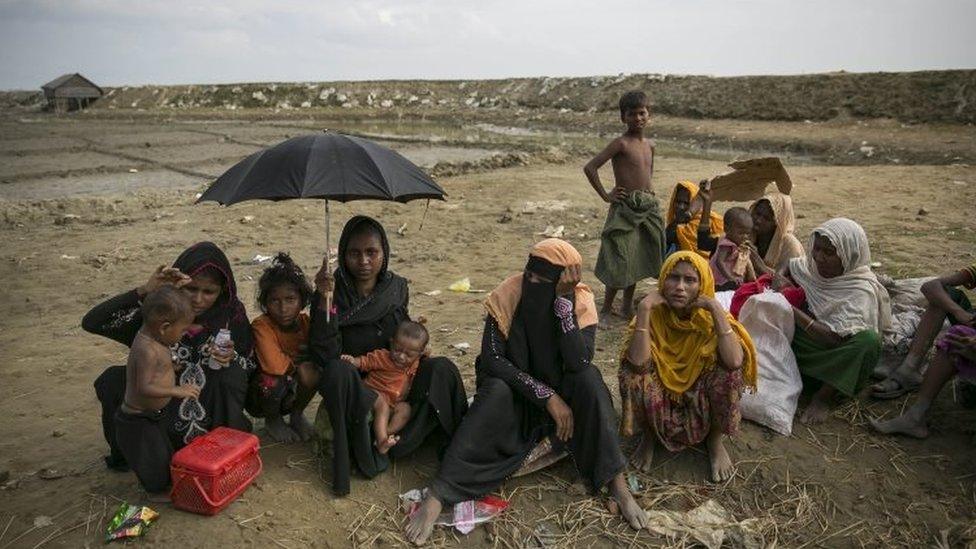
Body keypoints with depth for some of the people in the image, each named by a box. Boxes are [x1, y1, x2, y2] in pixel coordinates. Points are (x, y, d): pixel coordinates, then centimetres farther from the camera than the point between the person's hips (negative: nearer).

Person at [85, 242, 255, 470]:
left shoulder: (232, 313, -10)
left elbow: (252, 364, -2)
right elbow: (91, 322, -18)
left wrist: (232, 359, -25)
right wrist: (144, 291, -29)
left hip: (213, 409, -1)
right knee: (112, 379, -19)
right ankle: (126, 453, 5)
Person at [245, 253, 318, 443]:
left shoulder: (307, 322, -10)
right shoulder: (261, 326, -24)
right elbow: (275, 366, -37)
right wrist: (299, 358, -20)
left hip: (292, 392, 3)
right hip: (261, 395, -3)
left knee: (310, 371, -27)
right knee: (271, 380, -35)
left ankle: (297, 415, 4)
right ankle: (273, 420, 0)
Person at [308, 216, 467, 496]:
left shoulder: (397, 288, -4)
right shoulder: (333, 292, -15)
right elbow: (325, 354, -26)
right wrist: (325, 302, -35)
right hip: (350, 388, -3)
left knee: (442, 368, -21)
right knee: (338, 371, -36)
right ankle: (366, 455, -21)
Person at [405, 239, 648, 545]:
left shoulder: (581, 301, -17)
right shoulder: (508, 294, -20)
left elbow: (579, 363, -30)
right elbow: (491, 358, -24)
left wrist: (563, 300, -36)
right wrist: (547, 396, -28)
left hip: (561, 393, 2)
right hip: (515, 391, -1)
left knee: (589, 379, -28)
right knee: (496, 393, -34)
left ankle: (616, 484, -21)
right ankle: (437, 494, -34)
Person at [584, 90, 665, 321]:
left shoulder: (650, 145, 10)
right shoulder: (621, 143, -12)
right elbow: (590, 167, -18)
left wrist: (646, 188, 16)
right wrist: (605, 195, -14)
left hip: (647, 208, 7)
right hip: (625, 208, -7)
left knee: (638, 258, 13)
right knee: (621, 260, -6)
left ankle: (627, 306, 26)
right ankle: (606, 308, 9)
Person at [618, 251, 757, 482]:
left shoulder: (709, 317, -14)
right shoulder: (654, 314, -15)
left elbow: (734, 361, -33)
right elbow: (637, 362, -33)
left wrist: (716, 309, -32)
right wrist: (643, 309, -34)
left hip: (703, 400, 0)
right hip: (660, 396, 0)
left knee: (730, 373, -27)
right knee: (633, 375, -29)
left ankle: (716, 440, -1)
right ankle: (649, 435, 1)